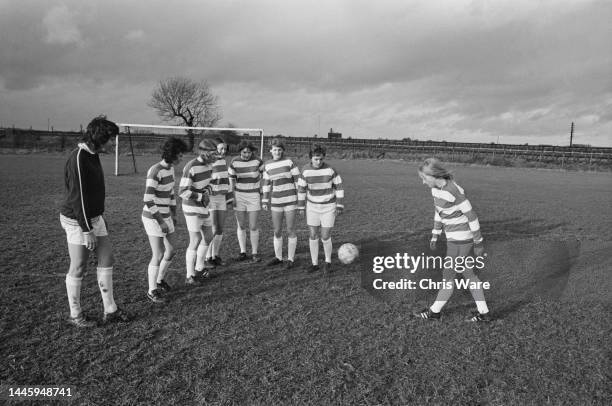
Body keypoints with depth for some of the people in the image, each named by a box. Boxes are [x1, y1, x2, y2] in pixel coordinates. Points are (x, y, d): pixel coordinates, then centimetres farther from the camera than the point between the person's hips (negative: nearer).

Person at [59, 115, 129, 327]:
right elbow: (77, 197, -23)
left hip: (94, 217, 9)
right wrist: (87, 230, -22)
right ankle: (75, 315, 21)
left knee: (107, 261, 11)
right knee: (78, 269, 4)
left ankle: (110, 310, 21)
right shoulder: (78, 158, -21)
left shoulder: (93, 155, 9)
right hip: (77, 221, -9)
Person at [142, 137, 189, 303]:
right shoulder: (155, 171, -26)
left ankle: (160, 279, 38)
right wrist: (161, 222, -23)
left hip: (164, 216, 9)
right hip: (153, 218, -9)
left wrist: (174, 215, 17)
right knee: (158, 256, -2)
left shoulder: (170, 168, 4)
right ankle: (152, 291, 18)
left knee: (171, 250, 16)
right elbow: (148, 200, -27)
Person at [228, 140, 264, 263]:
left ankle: (254, 253, 10)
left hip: (253, 197, -1)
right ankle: (243, 252, 17)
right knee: (241, 226, 5)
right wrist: (232, 197, -6)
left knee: (253, 227, -3)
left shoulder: (257, 161, -11)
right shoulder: (234, 162, -8)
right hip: (239, 196, 1)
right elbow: (231, 180, 0)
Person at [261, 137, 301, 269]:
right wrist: (265, 202, 10)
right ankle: (278, 257, 25)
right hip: (276, 202, 4)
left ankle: (291, 259, 14)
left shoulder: (289, 162, -5)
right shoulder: (267, 165, 6)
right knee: (277, 231, 10)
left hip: (290, 201, -3)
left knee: (290, 231, 2)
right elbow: (266, 184, 12)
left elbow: (298, 180, -2)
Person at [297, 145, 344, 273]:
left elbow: (339, 186, -8)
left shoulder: (330, 170, -17)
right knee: (313, 236, 3)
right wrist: (301, 207, 0)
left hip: (328, 207, -2)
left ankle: (328, 262, 22)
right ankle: (315, 264, 20)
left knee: (325, 237, -3)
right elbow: (301, 188, 0)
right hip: (313, 206, 2)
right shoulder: (305, 170, -11)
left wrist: (340, 206, -10)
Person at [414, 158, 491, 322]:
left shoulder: (453, 191, -27)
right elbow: (439, 211, 14)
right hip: (454, 236, 9)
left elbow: (471, 215, -20)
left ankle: (435, 311, 24)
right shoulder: (436, 188, 1)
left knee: (448, 276, 6)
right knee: (467, 274, 18)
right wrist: (435, 235, 17)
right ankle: (484, 313, 30)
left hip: (461, 240, -9)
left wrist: (478, 243, -13)